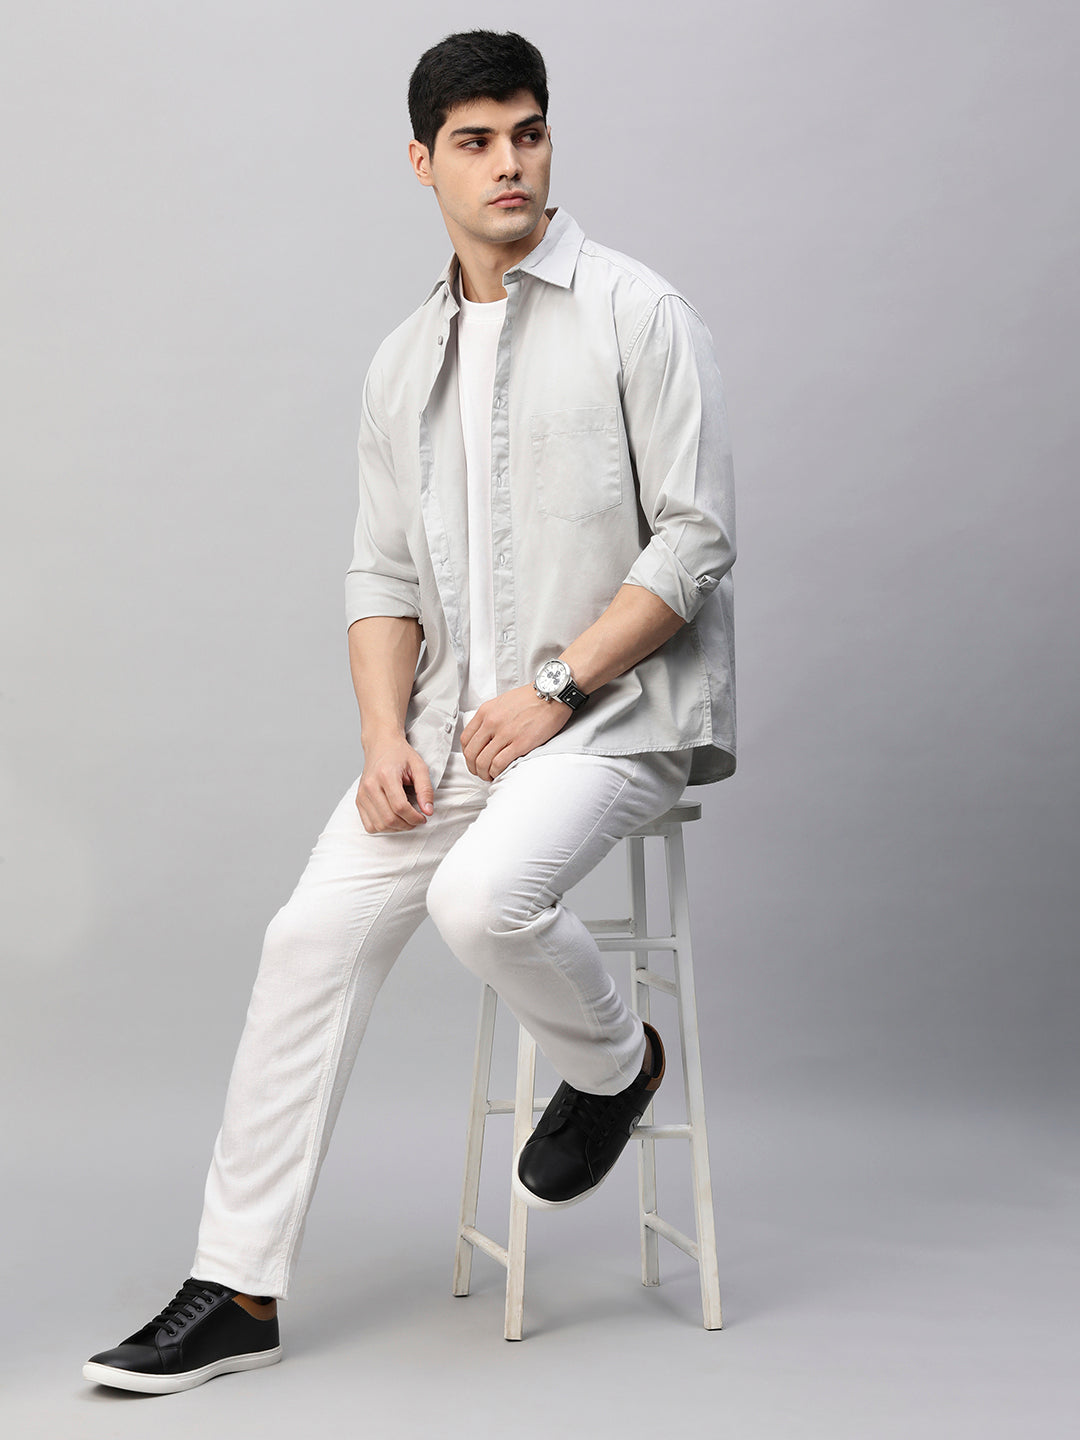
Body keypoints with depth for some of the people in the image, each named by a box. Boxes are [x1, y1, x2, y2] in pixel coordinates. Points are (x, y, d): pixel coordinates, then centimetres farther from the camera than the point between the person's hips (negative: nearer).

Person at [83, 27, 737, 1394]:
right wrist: (387, 737, -4)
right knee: (314, 932, -9)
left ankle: (614, 1063, 5)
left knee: (483, 896, -30)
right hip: (457, 717, 5)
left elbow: (695, 539, -8)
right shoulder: (402, 362, 14)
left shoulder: (636, 312, -3)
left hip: (617, 705, -5)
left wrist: (557, 689, -16)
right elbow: (383, 575, 12)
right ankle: (237, 1290, 1)